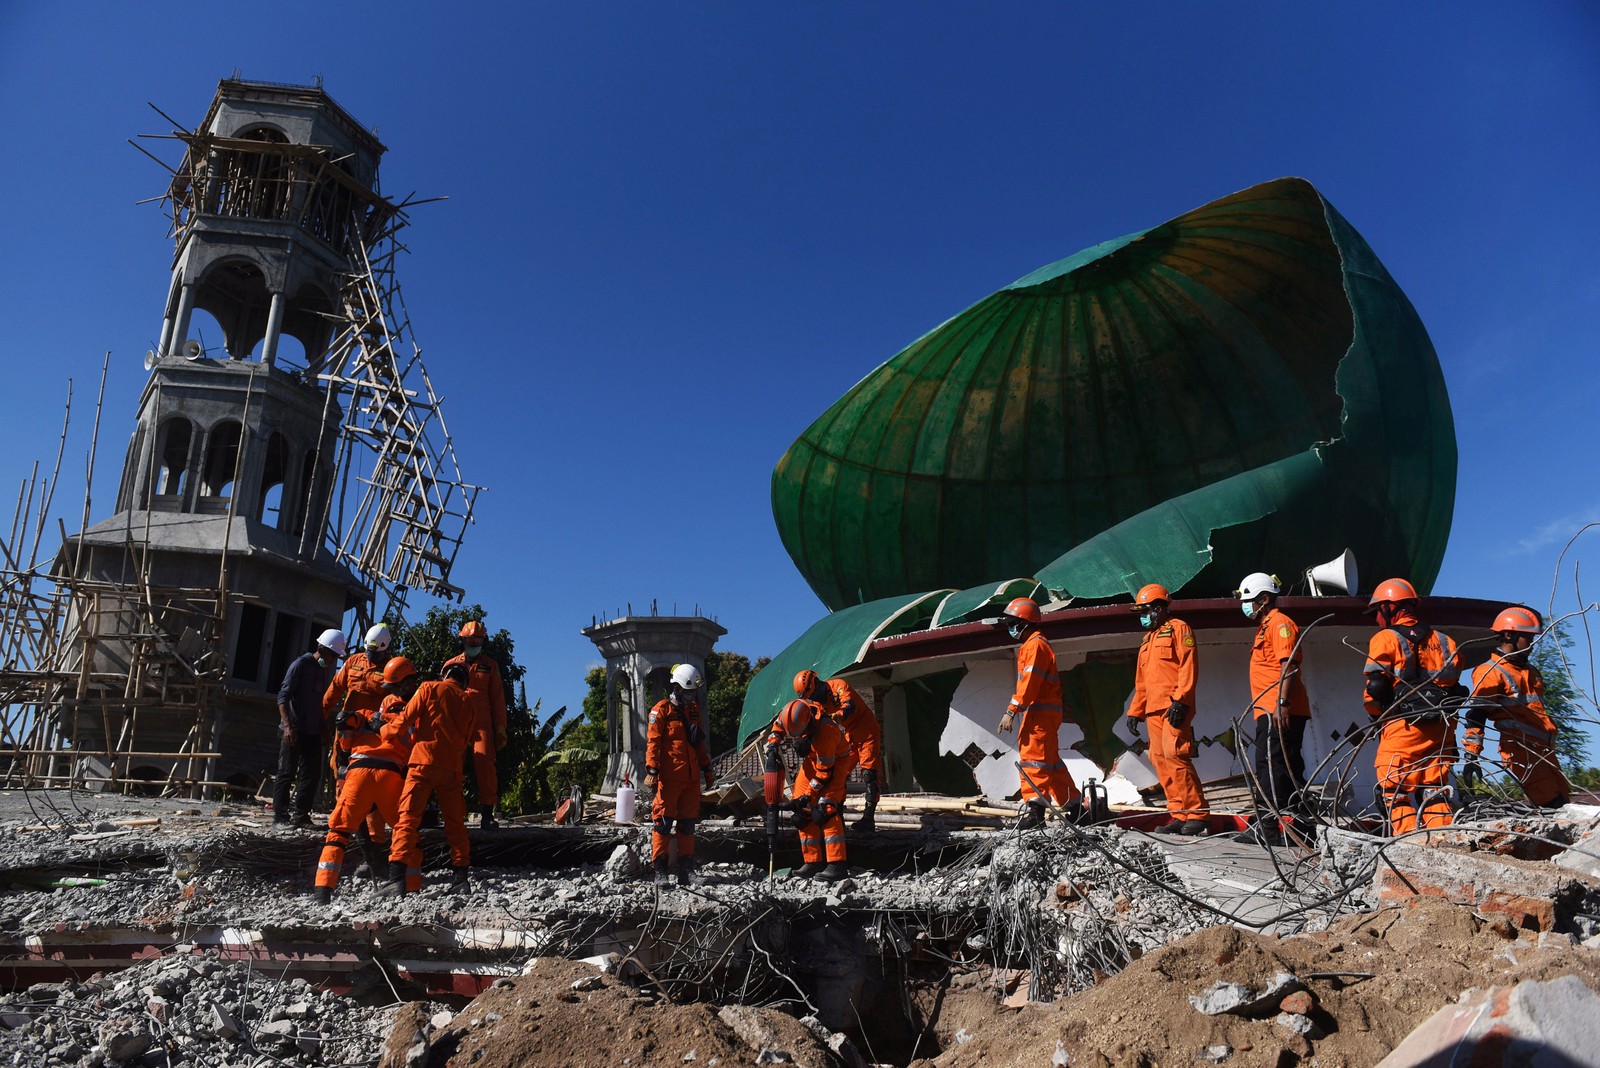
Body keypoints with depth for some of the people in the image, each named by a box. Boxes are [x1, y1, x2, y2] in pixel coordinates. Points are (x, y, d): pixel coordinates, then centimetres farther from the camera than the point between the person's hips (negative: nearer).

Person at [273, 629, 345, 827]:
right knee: (286, 773, -3)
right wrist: (287, 725, -22)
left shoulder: (326, 669, 12)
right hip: (293, 731, -7)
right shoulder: (301, 665, -9)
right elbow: (283, 696, -13)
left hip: (313, 732, 7)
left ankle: (302, 816, 15)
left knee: (312, 775, 7)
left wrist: (324, 728, 18)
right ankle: (280, 817, 1)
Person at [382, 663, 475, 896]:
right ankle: (460, 878, 12)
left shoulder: (429, 688, 4)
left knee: (407, 819, -6)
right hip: (452, 769, 4)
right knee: (455, 823, 12)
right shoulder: (467, 702, 16)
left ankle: (397, 879, -17)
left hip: (424, 763, -4)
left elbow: (406, 719, -1)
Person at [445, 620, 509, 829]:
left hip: (482, 723, -1)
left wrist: (500, 728, 5)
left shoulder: (490, 665, 12)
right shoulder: (451, 664, 14)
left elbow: (497, 698, 11)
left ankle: (487, 813, -9)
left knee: (484, 764, -11)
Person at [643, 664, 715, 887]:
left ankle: (686, 869, 14)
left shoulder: (693, 710, 17)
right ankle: (660, 871, 1)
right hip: (668, 777, -6)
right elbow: (653, 742, -8)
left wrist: (706, 768, 22)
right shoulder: (661, 710, -4)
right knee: (663, 822, -3)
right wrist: (651, 770, -16)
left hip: (691, 777, 7)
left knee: (688, 824, 9)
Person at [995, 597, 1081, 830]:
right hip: (1039, 712, 11)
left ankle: (1033, 808, -19)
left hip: (1040, 712, -11)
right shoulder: (1030, 645, 21)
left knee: (1033, 758, -14)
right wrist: (1016, 710, 17)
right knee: (1050, 761, 16)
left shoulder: (1035, 644, -11)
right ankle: (1074, 804, 25)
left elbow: (1029, 682, -21)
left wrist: (1011, 710, -24)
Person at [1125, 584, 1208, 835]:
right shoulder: (1147, 638, 26)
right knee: (1160, 759, 2)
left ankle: (1198, 813, -11)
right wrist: (1135, 711, 22)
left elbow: (1189, 666, -10)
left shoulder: (1178, 628, 1)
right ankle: (1179, 814, 5)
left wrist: (1180, 700, -19)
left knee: (1174, 754, -17)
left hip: (1174, 707, -8)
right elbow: (1141, 681, 28)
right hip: (1154, 709, 8)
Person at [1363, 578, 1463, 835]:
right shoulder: (1441, 640, 17)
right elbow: (1455, 685, 17)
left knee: (1398, 794, -3)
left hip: (1402, 727, -6)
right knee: (1435, 792, 10)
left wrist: (1376, 716, 8)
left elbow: (1375, 687, -8)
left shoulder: (1385, 639, -2)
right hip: (1441, 728, 6)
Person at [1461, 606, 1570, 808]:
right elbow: (1475, 715, -12)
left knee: (1561, 802, 9)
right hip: (1521, 750, -9)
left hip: (1544, 749, 9)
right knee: (1552, 805, -16)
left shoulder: (1531, 672, 23)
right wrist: (1471, 754, -19)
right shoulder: (1490, 672, -6)